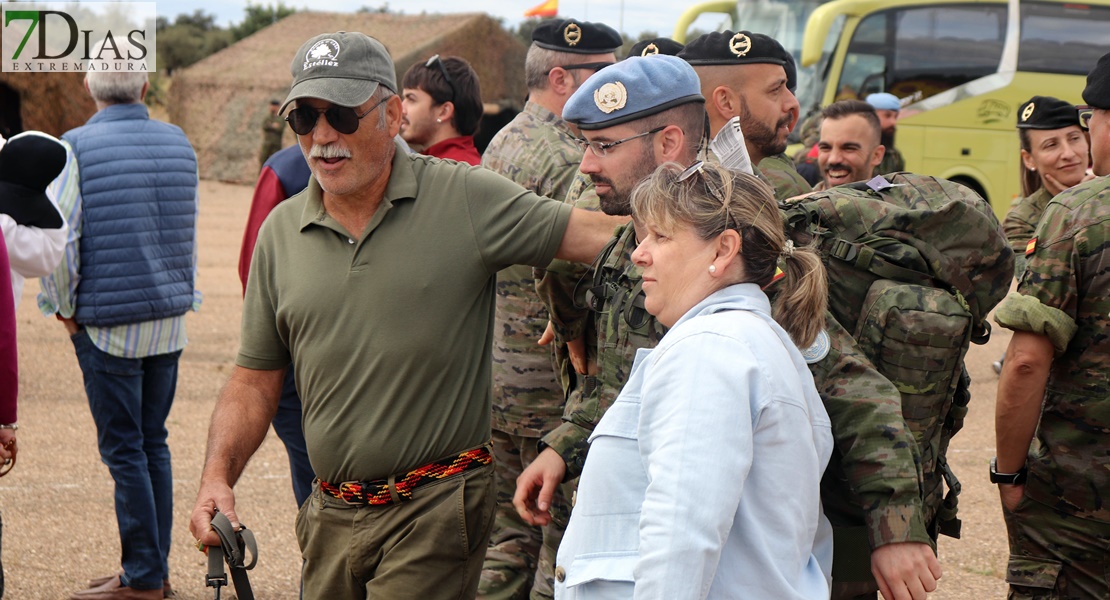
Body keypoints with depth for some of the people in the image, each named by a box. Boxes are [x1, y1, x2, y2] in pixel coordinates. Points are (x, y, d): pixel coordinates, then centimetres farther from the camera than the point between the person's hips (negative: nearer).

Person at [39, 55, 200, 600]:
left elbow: (58, 238, -15)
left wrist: (65, 310, -3)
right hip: (170, 324, 5)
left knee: (124, 450, -1)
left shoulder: (78, 147, -10)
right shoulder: (179, 145, 6)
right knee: (153, 444, 13)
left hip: (109, 325, -5)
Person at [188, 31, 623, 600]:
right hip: (330, 513, 5)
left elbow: (596, 234, -8)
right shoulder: (281, 231, 7)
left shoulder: (466, 200, -5)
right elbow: (255, 381, 11)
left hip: (435, 511, -5)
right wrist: (217, 477, -2)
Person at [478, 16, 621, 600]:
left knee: (507, 537, 15)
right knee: (564, 544, -3)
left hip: (494, 375, 9)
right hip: (552, 385, -9)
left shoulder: (499, 145, 14)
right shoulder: (568, 161, -16)